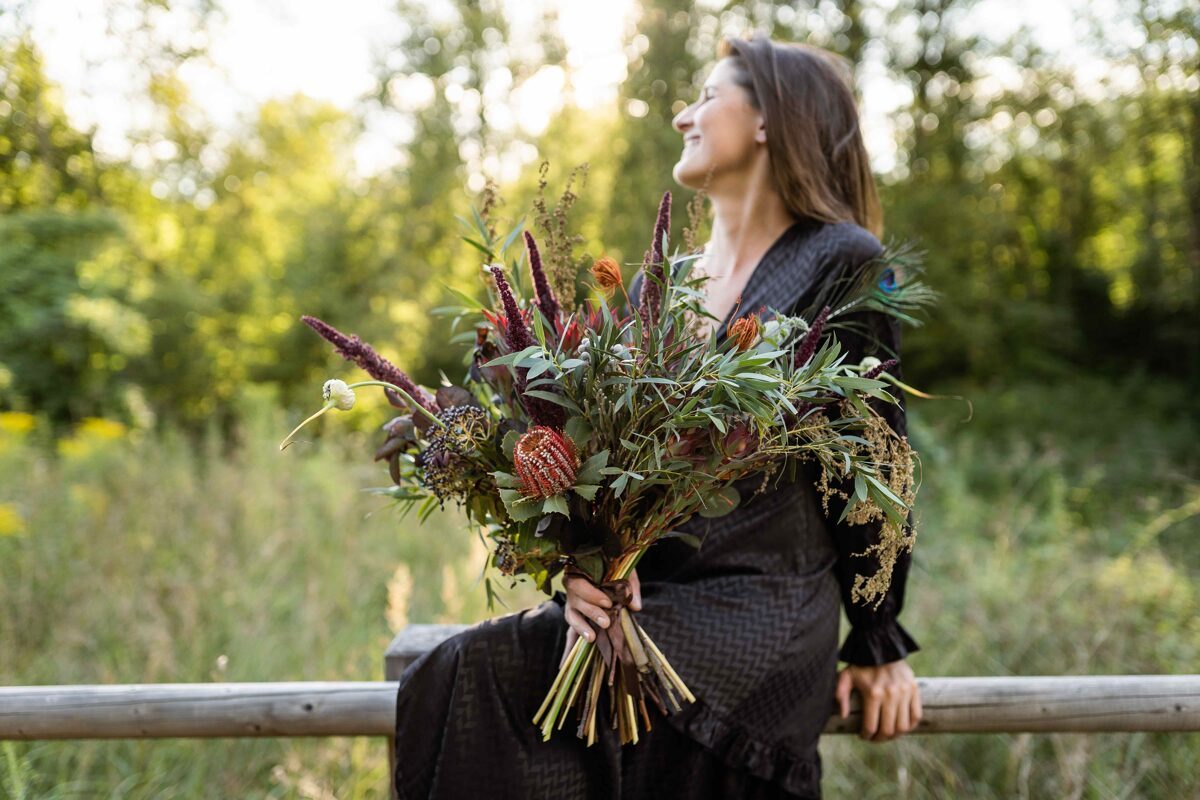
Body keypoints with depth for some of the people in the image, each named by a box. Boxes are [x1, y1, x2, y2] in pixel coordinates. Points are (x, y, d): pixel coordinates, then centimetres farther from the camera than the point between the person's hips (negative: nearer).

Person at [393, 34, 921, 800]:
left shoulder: (840, 265, -1)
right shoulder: (656, 284, 16)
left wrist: (879, 645, 3)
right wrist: (584, 566, -11)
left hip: (761, 603, -6)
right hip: (640, 595, 6)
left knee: (480, 673, -27)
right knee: (452, 675, -21)